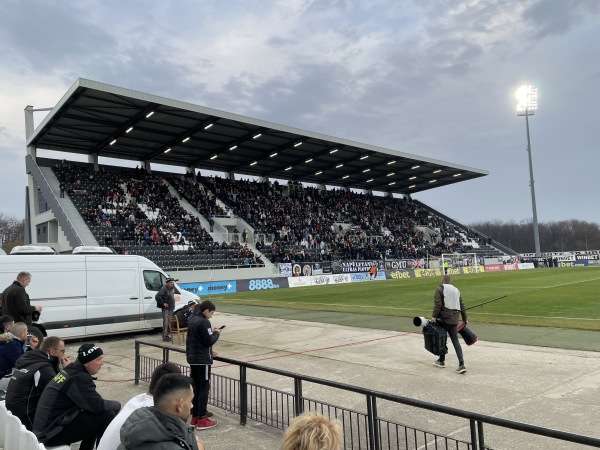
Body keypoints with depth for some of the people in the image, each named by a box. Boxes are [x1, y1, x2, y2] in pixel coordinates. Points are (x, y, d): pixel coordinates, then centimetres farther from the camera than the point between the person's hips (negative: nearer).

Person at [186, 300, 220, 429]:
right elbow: (209, 341, -18)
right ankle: (202, 419, 3)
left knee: (195, 387, 14)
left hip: (192, 358, 9)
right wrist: (216, 333, -1)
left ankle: (194, 417, 20)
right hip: (202, 360, -9)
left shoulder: (192, 320, 10)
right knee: (204, 388, -1)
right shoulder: (204, 322, -18)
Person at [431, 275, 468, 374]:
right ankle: (461, 364, -6)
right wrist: (464, 319, 24)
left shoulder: (439, 289, -1)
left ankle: (442, 361, 22)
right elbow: (462, 306, 18)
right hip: (454, 319, 5)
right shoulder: (456, 290, 17)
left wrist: (434, 316, -13)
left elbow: (437, 304, -14)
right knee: (455, 340, 4)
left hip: (443, 318, -5)